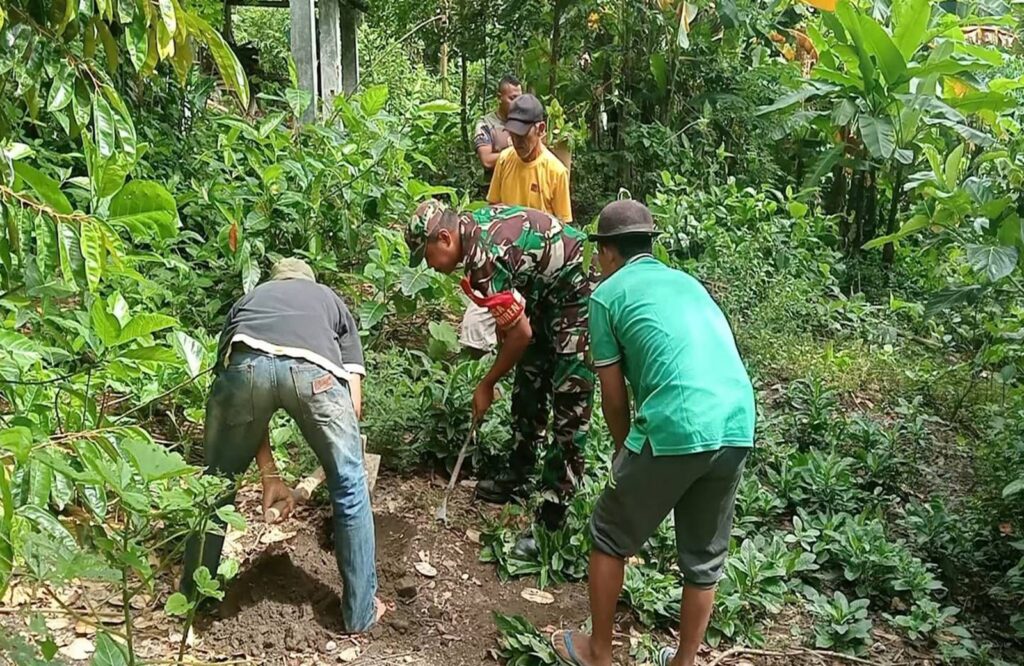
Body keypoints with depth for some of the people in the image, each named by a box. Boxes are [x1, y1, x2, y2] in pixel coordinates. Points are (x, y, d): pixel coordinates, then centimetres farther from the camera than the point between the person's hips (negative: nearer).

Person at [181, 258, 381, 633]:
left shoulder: (248, 300, 41)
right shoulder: (332, 301, 40)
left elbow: (246, 408, 33)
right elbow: (353, 400, 28)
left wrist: (269, 475, 35)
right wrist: (337, 452, 41)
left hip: (245, 362, 1)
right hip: (314, 368, -1)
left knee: (217, 481, 25)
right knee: (349, 485, 19)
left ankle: (191, 597, 39)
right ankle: (361, 613, 29)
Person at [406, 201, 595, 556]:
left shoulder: (484, 260, -29)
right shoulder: (475, 220, -2)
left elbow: (521, 333, -23)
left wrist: (487, 384, -11)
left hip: (581, 296, -11)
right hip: (548, 293, 11)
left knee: (569, 408, -8)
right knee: (527, 386, 16)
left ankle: (553, 516, -4)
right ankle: (519, 477, 31)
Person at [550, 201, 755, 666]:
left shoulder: (608, 293, 8)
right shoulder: (688, 282, 26)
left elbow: (614, 397, 10)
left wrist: (625, 455, 28)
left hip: (675, 431, -6)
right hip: (737, 428, 6)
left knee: (611, 537, 17)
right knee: (704, 557, 21)